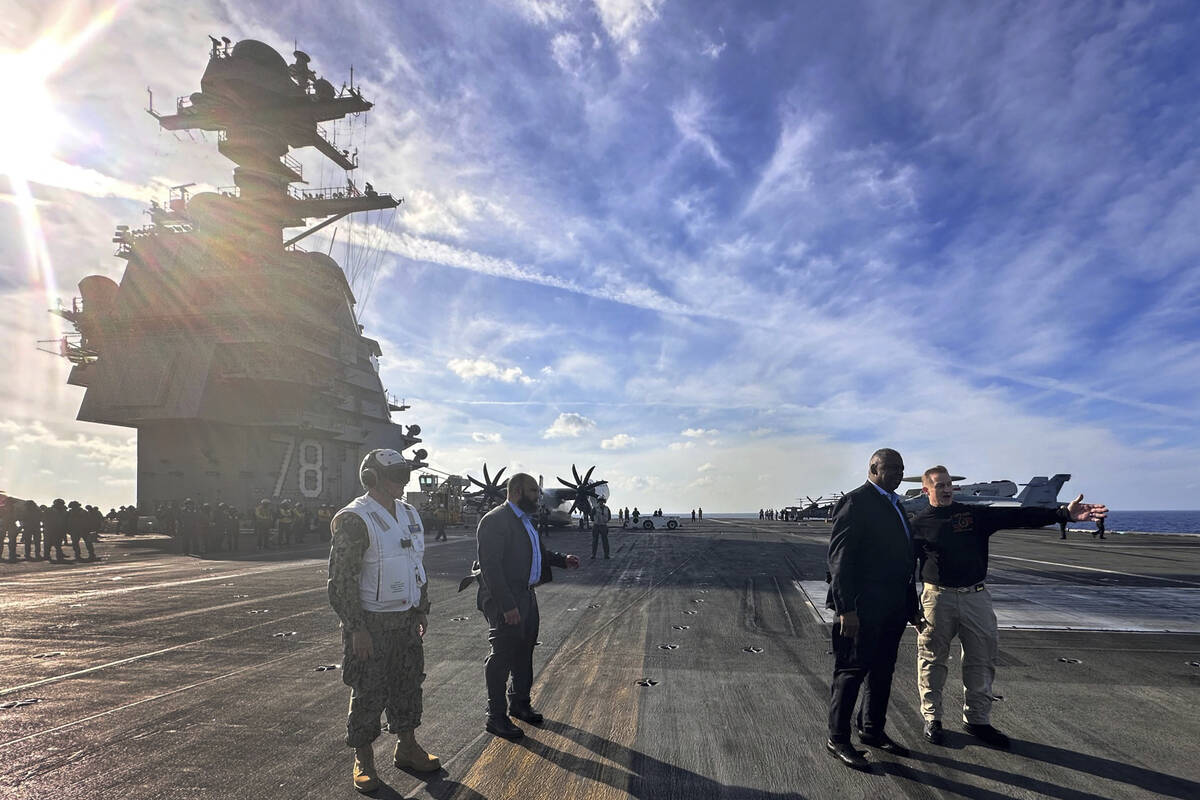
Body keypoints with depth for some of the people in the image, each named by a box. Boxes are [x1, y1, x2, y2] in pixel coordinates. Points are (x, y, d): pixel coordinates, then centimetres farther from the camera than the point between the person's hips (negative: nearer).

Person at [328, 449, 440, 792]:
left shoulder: (409, 513, 7)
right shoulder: (354, 519, -17)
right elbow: (342, 579, -18)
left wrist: (422, 610, 15)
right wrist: (356, 628, -19)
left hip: (406, 619, 7)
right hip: (371, 624, -7)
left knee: (408, 684, 16)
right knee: (368, 693, 4)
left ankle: (407, 747, 33)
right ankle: (363, 760, 21)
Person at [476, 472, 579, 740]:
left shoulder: (525, 520, 13)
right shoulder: (495, 521, -19)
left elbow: (538, 551, 27)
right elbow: (491, 566, -24)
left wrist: (563, 560, 11)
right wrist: (507, 605, -27)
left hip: (526, 597, 10)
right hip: (505, 602, -10)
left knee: (523, 653, 20)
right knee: (502, 656, 0)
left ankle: (520, 702, 38)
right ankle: (496, 716, 14)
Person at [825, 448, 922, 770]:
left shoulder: (894, 505, 16)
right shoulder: (855, 502, -12)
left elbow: (904, 559, 19)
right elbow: (839, 558, -17)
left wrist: (912, 604, 16)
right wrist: (846, 609, -21)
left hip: (892, 607, 9)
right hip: (863, 607, -9)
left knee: (882, 671, 17)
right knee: (853, 670, 0)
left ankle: (872, 731, 32)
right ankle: (838, 740, 12)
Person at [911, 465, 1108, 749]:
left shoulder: (974, 514, 5)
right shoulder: (919, 523, -1)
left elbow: (1016, 516, -5)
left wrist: (1064, 513, -16)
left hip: (975, 596, 3)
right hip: (938, 597, -3)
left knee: (981, 659, 9)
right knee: (932, 661, 4)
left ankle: (977, 719, 23)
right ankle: (932, 718, 20)